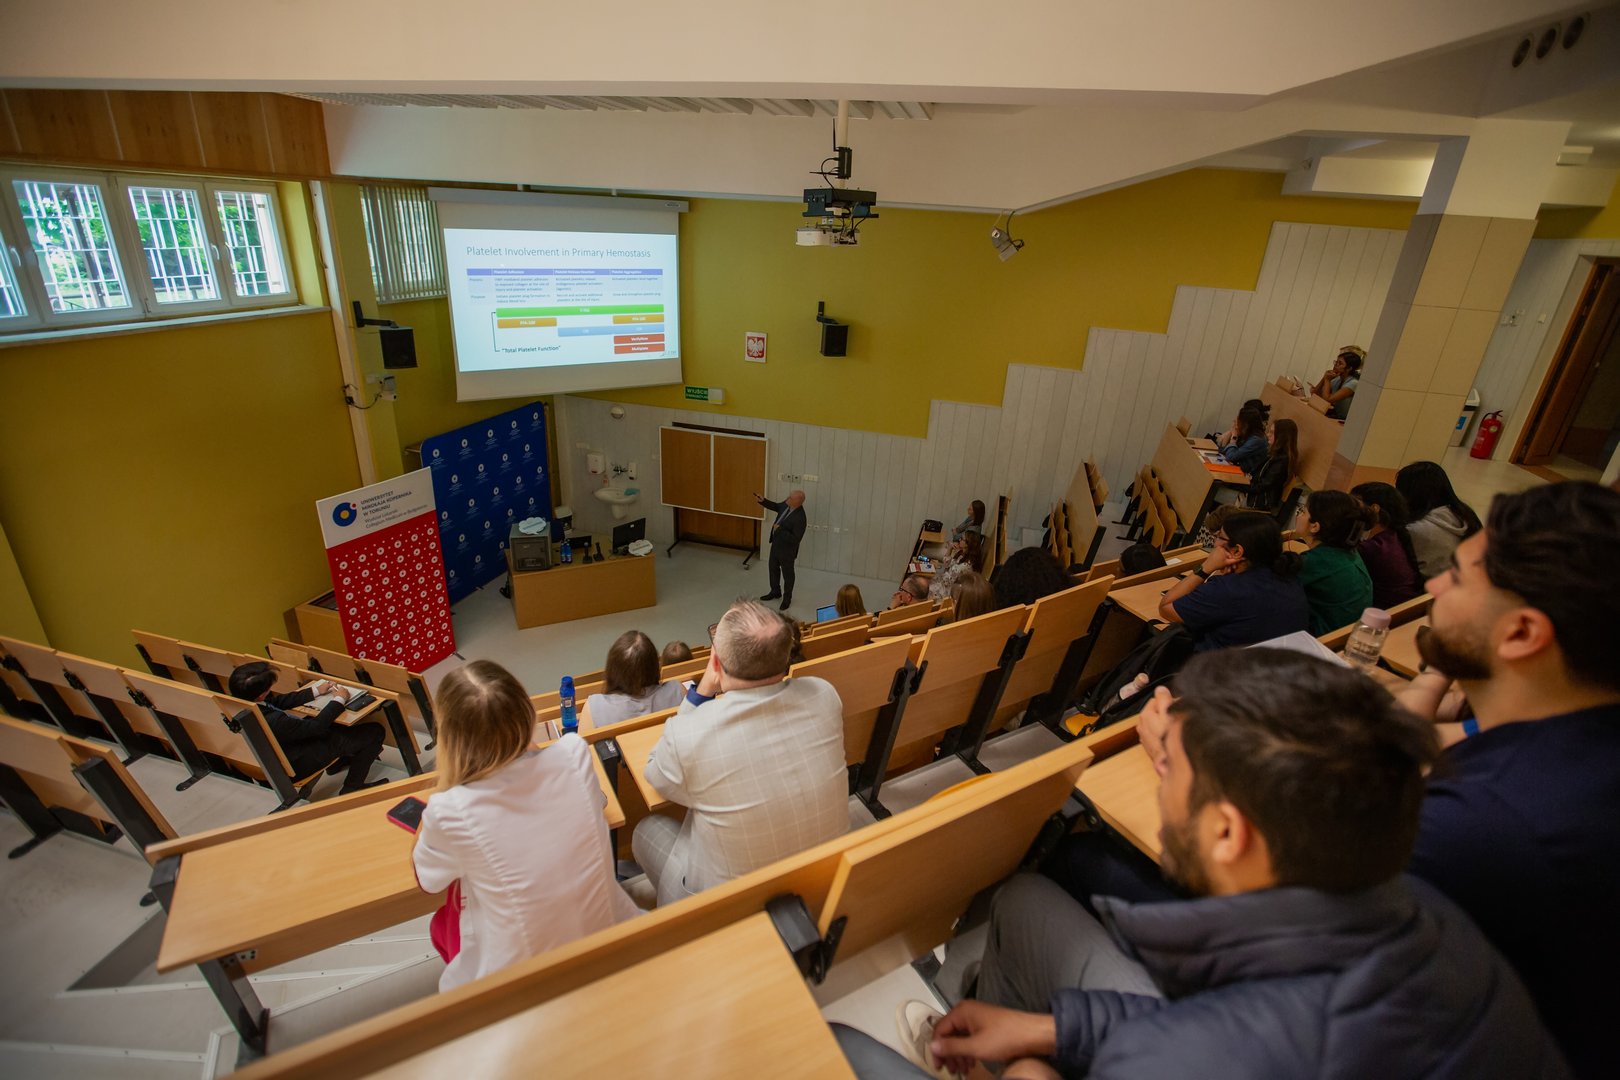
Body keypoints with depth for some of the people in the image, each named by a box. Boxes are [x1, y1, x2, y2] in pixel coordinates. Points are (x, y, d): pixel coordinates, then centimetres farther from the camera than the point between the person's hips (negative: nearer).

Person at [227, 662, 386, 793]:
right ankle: (352, 788, 8)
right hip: (298, 762, -9)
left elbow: (280, 701, 4)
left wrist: (316, 690, 6)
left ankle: (337, 761, 35)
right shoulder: (271, 721, -41)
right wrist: (339, 699, -14)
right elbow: (316, 726, -27)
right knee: (374, 731, -8)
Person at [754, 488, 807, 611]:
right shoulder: (787, 504, -11)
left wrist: (779, 530, -29)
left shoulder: (800, 518, -35)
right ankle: (775, 591, 47)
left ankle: (787, 598, 35)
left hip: (787, 549, -8)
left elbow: (795, 539, -32)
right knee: (773, 568, 25)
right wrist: (763, 501, -3)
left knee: (787, 574, 14)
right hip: (776, 543, 8)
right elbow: (777, 506, 11)